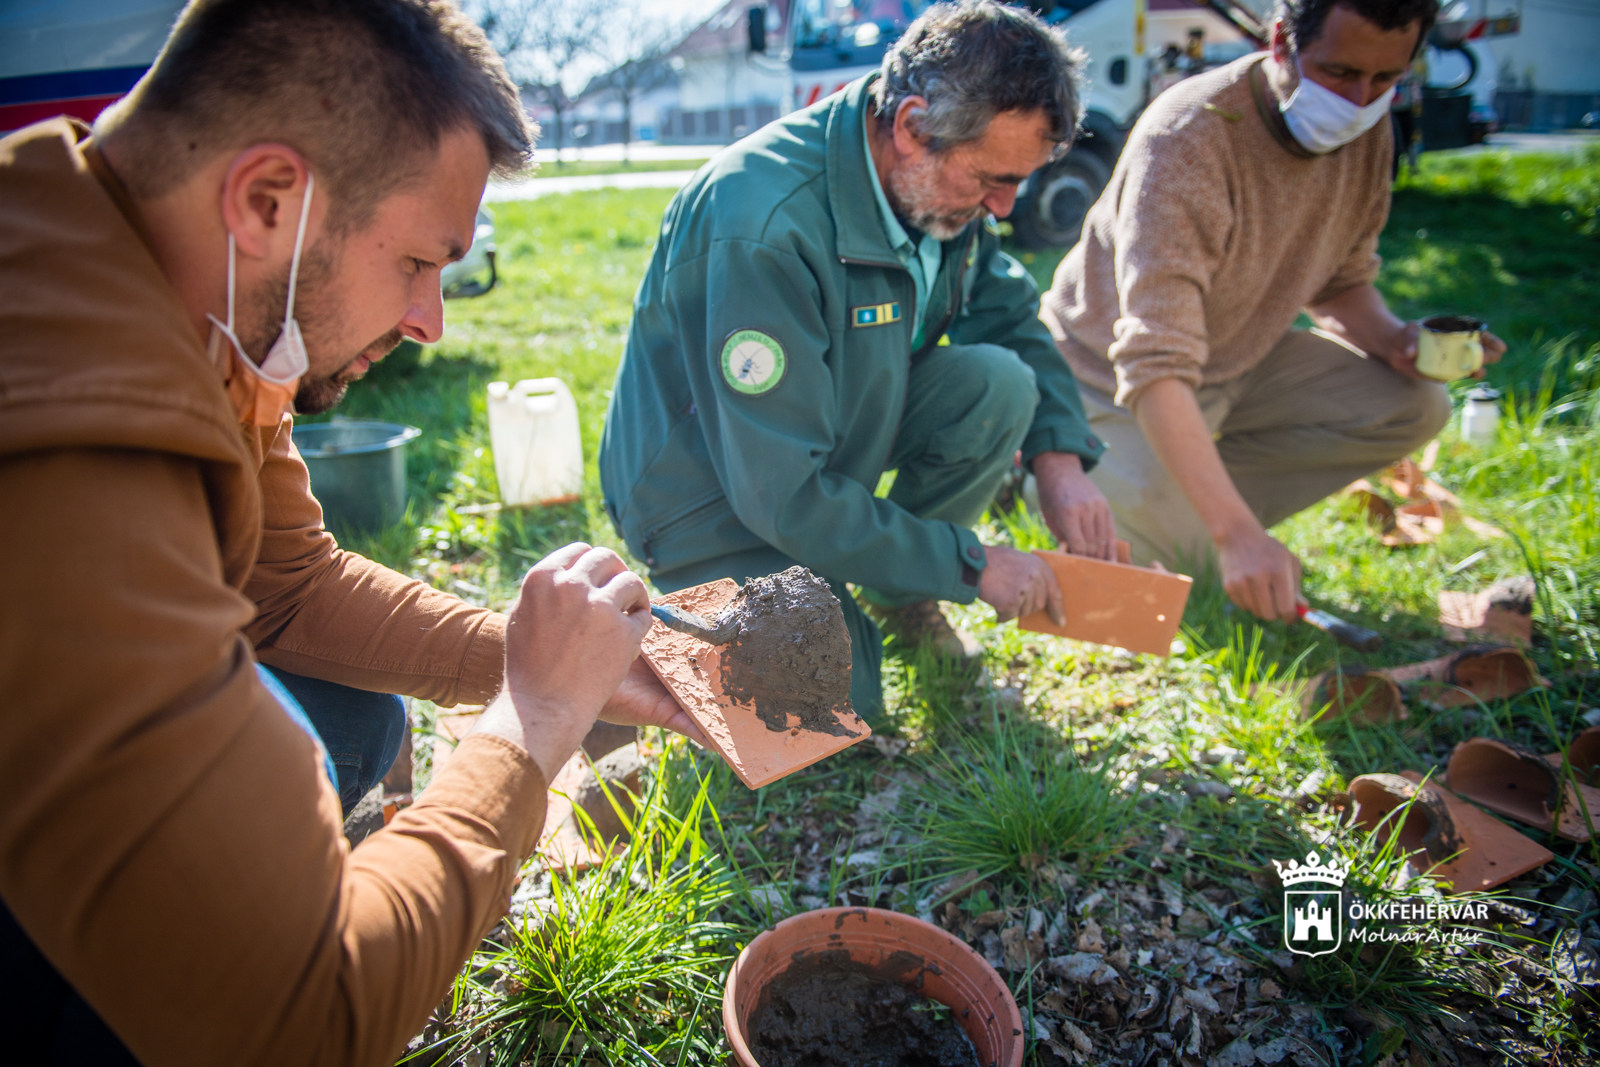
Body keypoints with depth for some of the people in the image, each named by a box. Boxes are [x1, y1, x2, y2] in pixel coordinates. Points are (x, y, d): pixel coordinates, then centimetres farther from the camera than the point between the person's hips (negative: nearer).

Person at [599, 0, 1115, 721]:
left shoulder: (941, 183, -9)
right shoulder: (765, 227, -34)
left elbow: (1010, 314, 7)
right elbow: (783, 496, -32)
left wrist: (1058, 455, -11)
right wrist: (970, 565, -24)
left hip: (845, 432, 7)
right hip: (719, 497, -6)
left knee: (1000, 383, -17)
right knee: (839, 711, -13)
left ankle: (899, 591, 5)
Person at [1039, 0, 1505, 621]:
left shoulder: (1366, 131, -7)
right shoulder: (1188, 139, -31)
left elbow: (1340, 281, 9)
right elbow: (1155, 368, -40)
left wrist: (1393, 339, -15)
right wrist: (1237, 534, -47)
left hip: (1244, 358, 7)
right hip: (1114, 378, -7)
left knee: (1415, 407, -8)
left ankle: (1189, 504, -5)